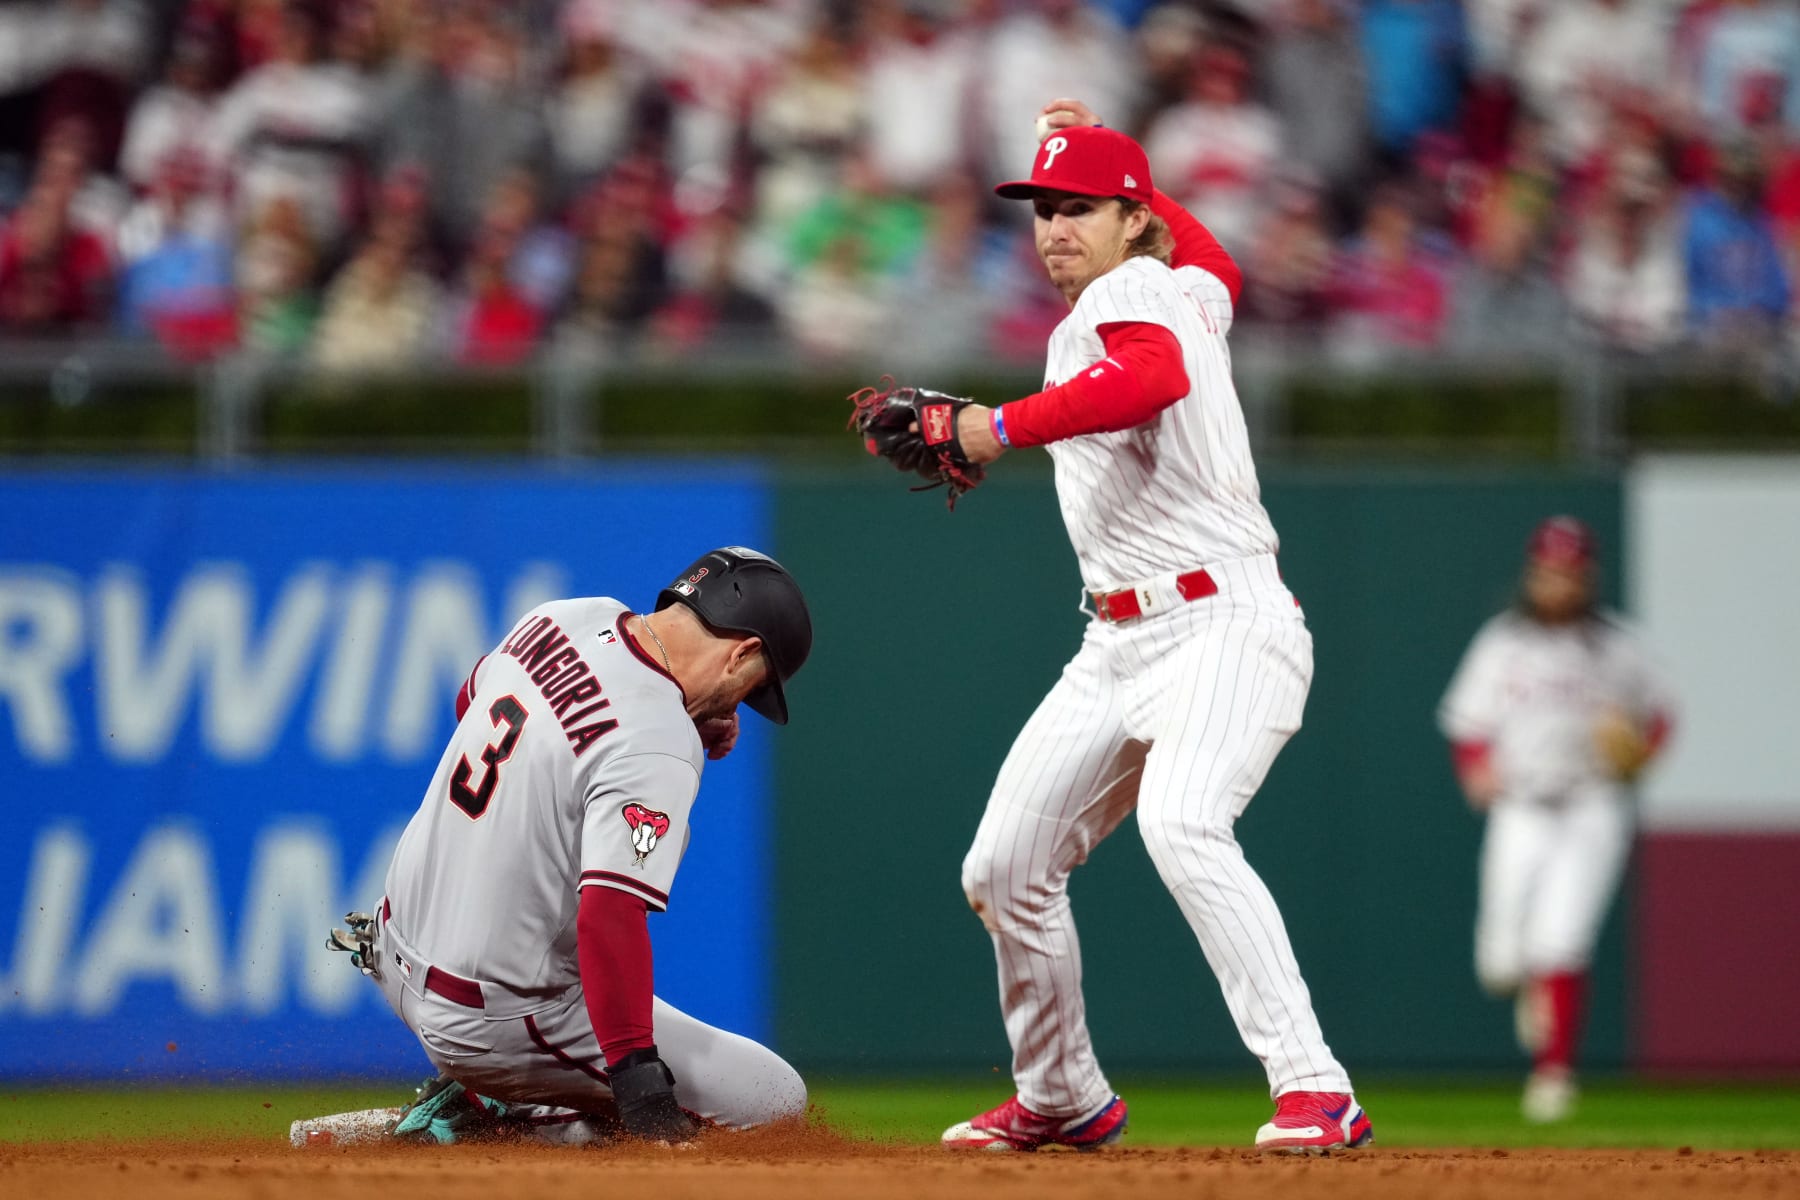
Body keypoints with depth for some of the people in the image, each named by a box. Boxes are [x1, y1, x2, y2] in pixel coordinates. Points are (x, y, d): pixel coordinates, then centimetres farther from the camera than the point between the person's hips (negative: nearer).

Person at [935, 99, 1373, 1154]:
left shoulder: (1125, 298, -10)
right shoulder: (1188, 290, 17)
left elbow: (1152, 381, -34)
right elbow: (1217, 265, 42)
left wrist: (1007, 425, -37)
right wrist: (1104, 159, 41)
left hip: (1226, 625, -10)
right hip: (1121, 646, 10)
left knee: (1181, 828, -33)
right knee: (1004, 867, 9)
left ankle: (1315, 1090, -36)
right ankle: (1063, 1099, 27)